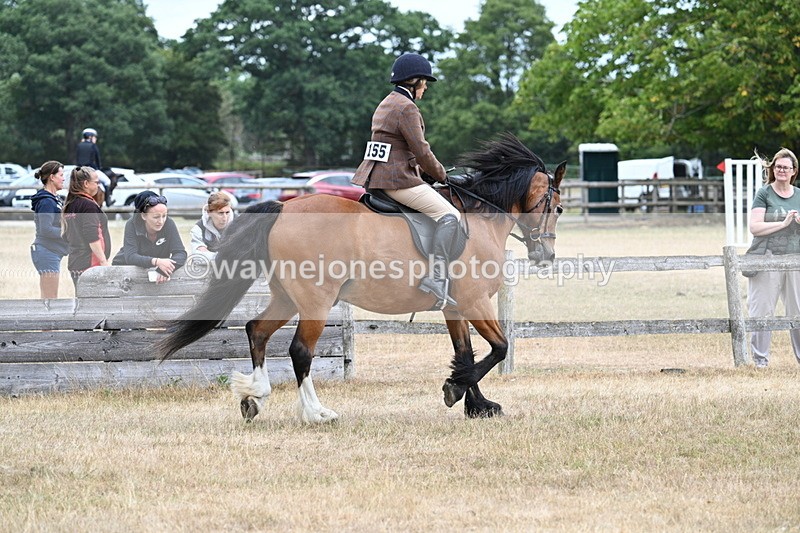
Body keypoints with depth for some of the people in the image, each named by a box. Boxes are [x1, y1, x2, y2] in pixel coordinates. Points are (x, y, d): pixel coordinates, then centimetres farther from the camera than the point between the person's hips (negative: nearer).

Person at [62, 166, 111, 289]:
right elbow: (92, 237, -18)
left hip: (74, 264, 9)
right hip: (90, 263, -9)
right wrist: (104, 261, -16)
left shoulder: (69, 205, 14)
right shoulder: (88, 205, -12)